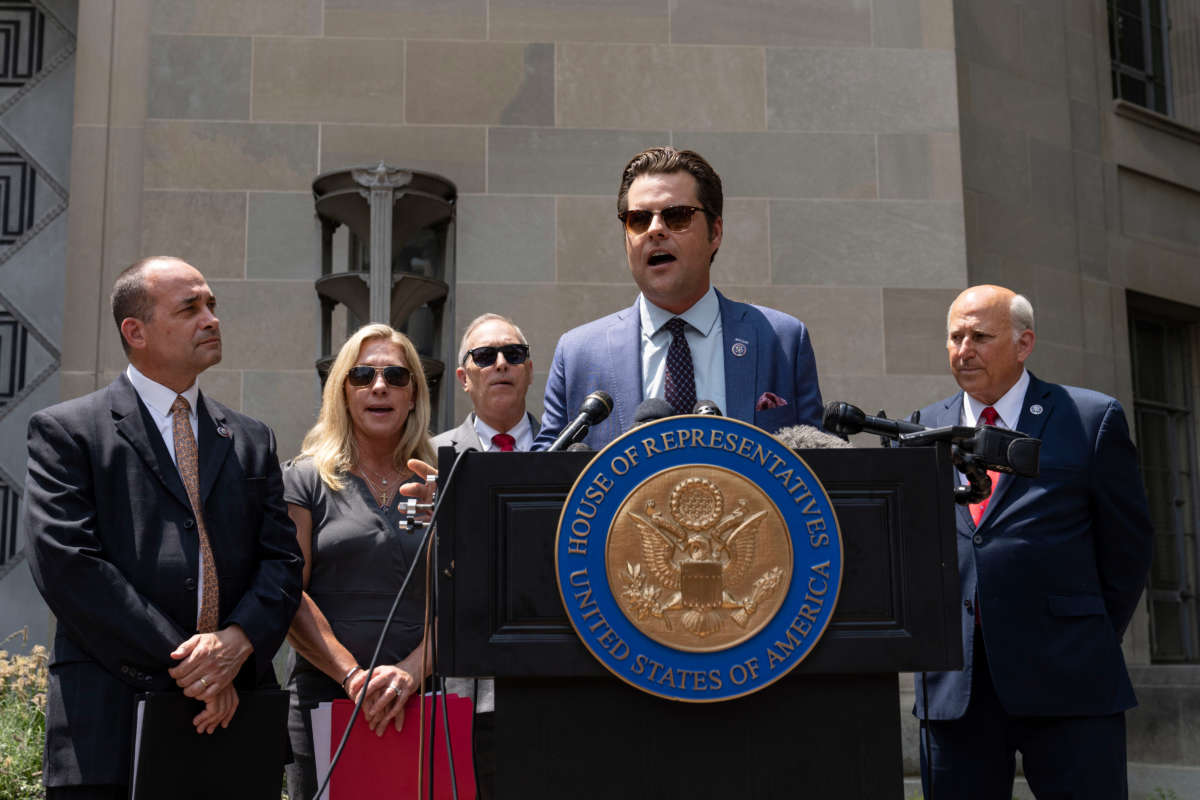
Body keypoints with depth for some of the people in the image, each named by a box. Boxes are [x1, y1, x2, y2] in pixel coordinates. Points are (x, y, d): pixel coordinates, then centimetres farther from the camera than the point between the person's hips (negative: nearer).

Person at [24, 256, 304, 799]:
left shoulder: (252, 441, 15)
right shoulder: (65, 431, 2)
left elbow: (282, 561, 8)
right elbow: (66, 564, -9)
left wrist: (236, 642, -12)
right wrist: (179, 665, -14)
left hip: (234, 715, 4)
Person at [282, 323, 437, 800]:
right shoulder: (307, 479, 5)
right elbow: (288, 596, -4)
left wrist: (410, 673, -14)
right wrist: (353, 675, -15)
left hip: (419, 705, 1)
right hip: (324, 701, -1)